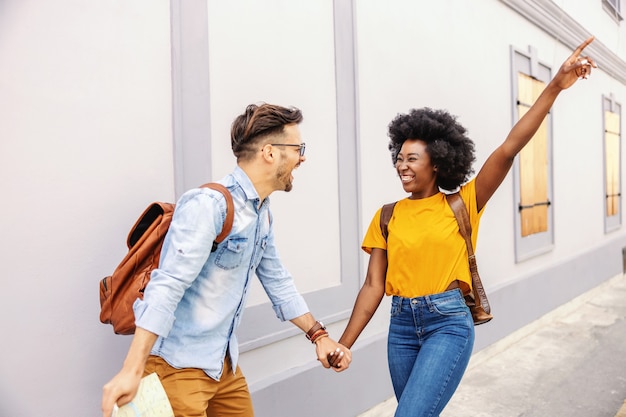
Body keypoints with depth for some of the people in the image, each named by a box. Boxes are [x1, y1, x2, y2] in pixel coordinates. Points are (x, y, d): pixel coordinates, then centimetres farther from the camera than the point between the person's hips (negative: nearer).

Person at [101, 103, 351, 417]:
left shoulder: (262, 214, 7)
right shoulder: (209, 204, -20)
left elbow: (277, 282, 16)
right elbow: (167, 286, -26)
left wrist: (318, 335, 16)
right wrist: (132, 370, -31)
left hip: (224, 363, 8)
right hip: (178, 366, -8)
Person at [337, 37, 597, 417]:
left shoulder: (462, 205, -2)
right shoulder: (386, 217, 3)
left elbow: (509, 149, -12)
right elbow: (373, 285, 2)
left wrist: (555, 87, -18)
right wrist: (344, 344, -2)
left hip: (449, 323, -3)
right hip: (402, 325, 4)